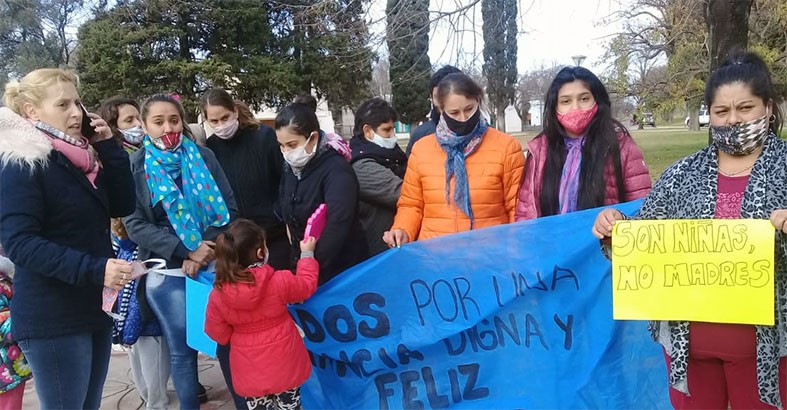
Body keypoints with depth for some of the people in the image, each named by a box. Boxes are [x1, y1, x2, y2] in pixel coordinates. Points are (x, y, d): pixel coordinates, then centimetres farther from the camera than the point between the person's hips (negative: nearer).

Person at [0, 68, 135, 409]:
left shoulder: (79, 157, 11)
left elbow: (123, 205, 7)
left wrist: (108, 147, -2)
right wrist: (93, 269, -30)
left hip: (94, 309, 8)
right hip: (52, 318, -8)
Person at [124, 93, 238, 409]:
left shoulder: (203, 157, 4)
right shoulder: (136, 167, 1)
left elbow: (228, 208, 1)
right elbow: (135, 224, -6)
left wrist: (206, 248, -15)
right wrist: (186, 250, -17)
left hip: (215, 266, 1)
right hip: (167, 273, -1)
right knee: (182, 349, 8)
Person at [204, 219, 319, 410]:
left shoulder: (218, 295, -13)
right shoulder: (279, 281, -19)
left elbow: (218, 333, -2)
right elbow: (307, 285, 1)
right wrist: (307, 254, 14)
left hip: (250, 371, 2)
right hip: (283, 366, -1)